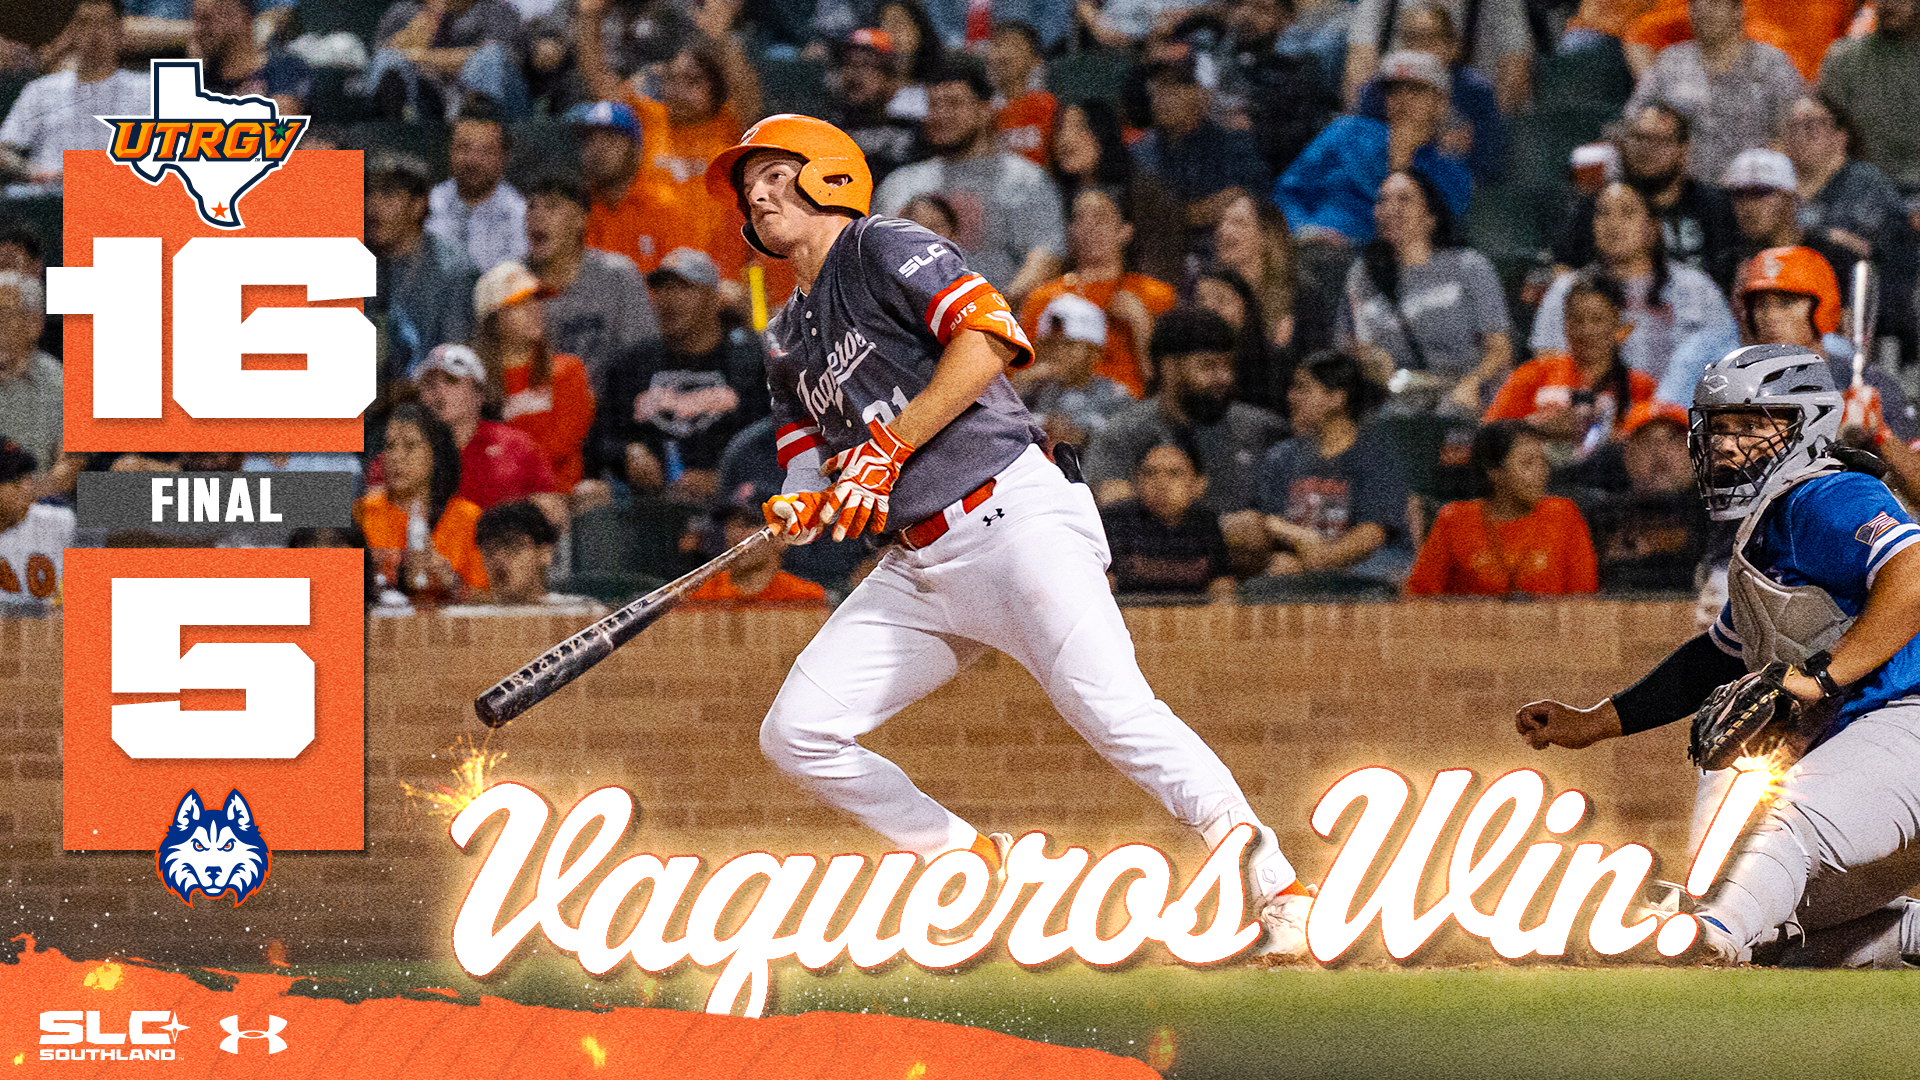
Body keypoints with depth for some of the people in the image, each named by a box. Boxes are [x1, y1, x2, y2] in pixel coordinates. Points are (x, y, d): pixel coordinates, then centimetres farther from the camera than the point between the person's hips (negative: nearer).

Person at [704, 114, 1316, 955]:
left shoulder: (883, 250, 0)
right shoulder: (789, 342, 23)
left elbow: (988, 335, -14)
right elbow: (809, 468, 19)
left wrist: (889, 447, -17)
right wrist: (801, 508, -6)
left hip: (1012, 515, -8)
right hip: (917, 565, 8)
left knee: (1109, 709, -24)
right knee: (795, 735, -1)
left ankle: (1278, 890, -21)